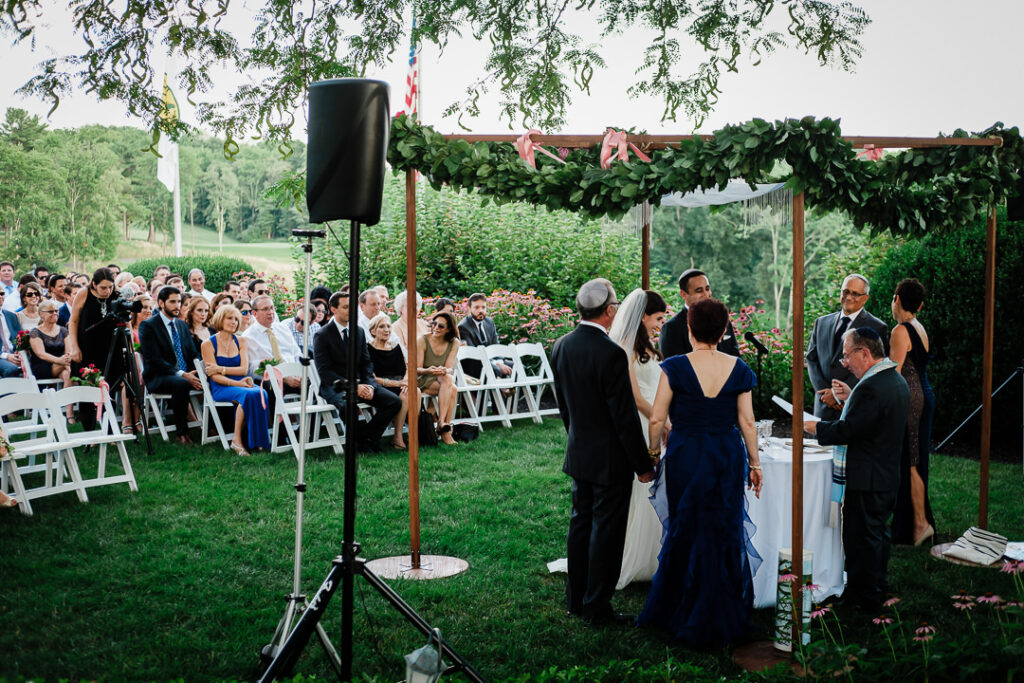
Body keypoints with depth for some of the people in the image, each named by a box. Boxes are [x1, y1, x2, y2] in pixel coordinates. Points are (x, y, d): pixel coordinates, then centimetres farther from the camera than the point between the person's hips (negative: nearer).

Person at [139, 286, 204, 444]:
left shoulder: (182, 325, 18)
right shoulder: (148, 326, -4)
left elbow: (193, 354, 15)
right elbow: (154, 360, -14)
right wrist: (181, 374, -24)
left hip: (186, 374, 6)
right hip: (157, 378, -6)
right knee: (181, 384, -38)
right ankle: (181, 434, -29)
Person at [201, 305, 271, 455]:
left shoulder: (241, 341, 14)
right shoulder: (208, 344, 2)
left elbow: (244, 369, 3)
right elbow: (215, 377, -6)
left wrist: (220, 369, -9)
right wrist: (237, 383, -19)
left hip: (241, 383, 4)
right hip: (220, 388, -4)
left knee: (260, 393, -32)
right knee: (248, 394, -35)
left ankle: (258, 439, -28)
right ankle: (237, 440, -28)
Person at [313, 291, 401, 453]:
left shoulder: (359, 331, 12)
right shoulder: (322, 335, -6)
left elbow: (366, 364, 13)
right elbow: (324, 371, -12)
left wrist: (369, 385, -7)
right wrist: (353, 386, -20)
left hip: (360, 383, 6)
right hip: (335, 386, -6)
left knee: (394, 402, -13)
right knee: (347, 407, -39)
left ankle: (366, 436, -2)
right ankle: (362, 436, -10)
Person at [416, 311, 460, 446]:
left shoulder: (454, 343, 1)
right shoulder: (423, 340, -8)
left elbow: (450, 368, -7)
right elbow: (417, 369, -9)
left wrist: (445, 371, -32)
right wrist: (429, 371, -32)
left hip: (445, 379, 3)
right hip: (424, 381, -3)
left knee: (449, 382, -35)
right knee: (452, 389, -33)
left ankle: (442, 424, -36)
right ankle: (444, 425, -36)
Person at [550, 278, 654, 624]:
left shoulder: (561, 346, 0)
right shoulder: (611, 354, -23)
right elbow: (625, 415, -19)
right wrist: (643, 464, -10)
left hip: (578, 453, 7)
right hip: (610, 458, -7)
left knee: (581, 522, 17)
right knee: (606, 530, 4)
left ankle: (576, 598, 27)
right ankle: (597, 606, 14)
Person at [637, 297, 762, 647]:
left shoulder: (675, 367, -10)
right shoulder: (737, 368, -2)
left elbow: (656, 419, -8)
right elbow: (747, 422, 0)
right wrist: (754, 463, 11)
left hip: (685, 457, -2)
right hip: (727, 457, 2)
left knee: (686, 531, 13)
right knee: (724, 533, 13)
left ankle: (683, 614, 26)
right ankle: (724, 619, 24)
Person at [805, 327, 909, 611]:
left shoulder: (871, 388, -25)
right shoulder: (896, 380, 8)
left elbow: (846, 431, -25)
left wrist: (815, 427, -11)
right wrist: (850, 398, 7)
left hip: (865, 480, -10)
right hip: (887, 475, 10)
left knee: (861, 538, 2)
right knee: (878, 532, 22)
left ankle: (863, 596, 12)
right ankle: (877, 585, 36)